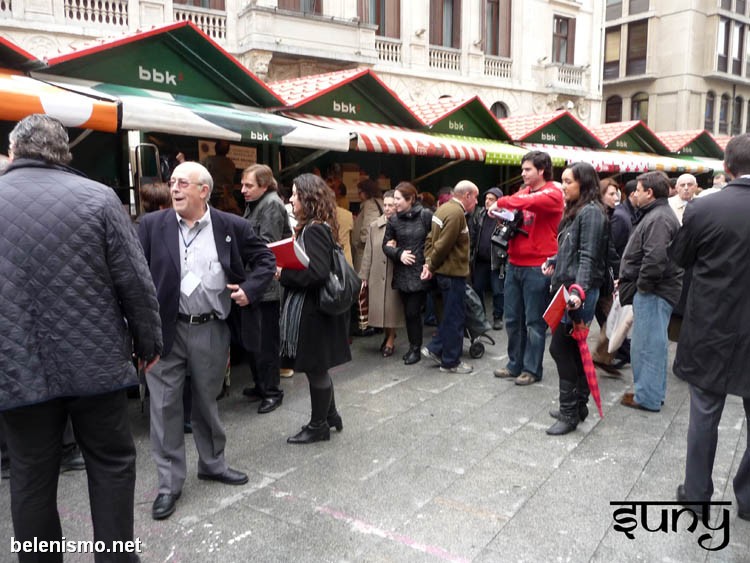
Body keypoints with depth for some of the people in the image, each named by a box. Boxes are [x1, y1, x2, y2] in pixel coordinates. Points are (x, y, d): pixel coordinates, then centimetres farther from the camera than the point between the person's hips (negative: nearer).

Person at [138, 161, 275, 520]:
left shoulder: (232, 227, -1)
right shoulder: (152, 225, -1)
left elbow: (265, 259, 9)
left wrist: (250, 289, -6)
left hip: (212, 330, 0)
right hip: (166, 329, 0)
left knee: (207, 401, 17)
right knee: (165, 404, 5)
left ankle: (212, 463, 37)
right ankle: (169, 483, 20)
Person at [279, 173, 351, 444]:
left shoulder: (313, 230, -18)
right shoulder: (315, 227, 11)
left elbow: (317, 272, -26)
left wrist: (283, 274, -17)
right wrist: (286, 270, 3)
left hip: (311, 310, -10)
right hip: (309, 307, 10)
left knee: (316, 369, 5)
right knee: (317, 368, 19)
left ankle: (319, 425, 20)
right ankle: (330, 416, 34)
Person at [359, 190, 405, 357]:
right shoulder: (374, 226, 5)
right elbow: (368, 253, 7)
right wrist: (363, 275, 5)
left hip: (395, 274, -3)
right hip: (377, 275, 3)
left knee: (393, 307, 4)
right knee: (379, 307, 9)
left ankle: (390, 340, 19)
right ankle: (387, 335, 31)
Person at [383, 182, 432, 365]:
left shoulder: (425, 215, -5)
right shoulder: (393, 220, 4)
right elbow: (386, 245, 7)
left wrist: (429, 261, -7)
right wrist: (399, 253, -10)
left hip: (419, 271, -3)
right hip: (402, 273, 4)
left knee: (413, 312, -4)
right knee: (409, 312, 10)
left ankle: (415, 348, 13)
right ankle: (413, 346, 24)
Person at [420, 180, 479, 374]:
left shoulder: (444, 207, 11)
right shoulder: (456, 213, -20)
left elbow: (431, 237, 11)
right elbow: (443, 245, -22)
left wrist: (428, 261, 1)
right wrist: (431, 266, -9)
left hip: (446, 271, 10)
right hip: (453, 272, -10)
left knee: (451, 314, 21)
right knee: (455, 317, 2)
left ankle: (435, 348, 24)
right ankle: (451, 362, 13)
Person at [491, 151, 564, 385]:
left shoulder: (553, 194, -9)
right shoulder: (523, 191, 14)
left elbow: (529, 202, -27)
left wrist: (502, 202, -14)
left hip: (537, 267, -7)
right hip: (514, 263, 7)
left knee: (534, 321, 2)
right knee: (512, 319, 12)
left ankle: (532, 369, 13)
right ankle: (515, 365, 24)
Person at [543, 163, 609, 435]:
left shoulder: (591, 212, -13)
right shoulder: (575, 211, 17)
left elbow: (588, 257, -22)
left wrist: (579, 289, -31)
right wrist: (553, 263, 28)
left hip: (579, 292, -10)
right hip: (567, 288, 10)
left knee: (561, 348, -7)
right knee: (573, 350, 14)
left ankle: (569, 413, 4)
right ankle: (579, 406, 24)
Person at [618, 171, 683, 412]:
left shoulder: (659, 218, -18)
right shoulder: (656, 214, 17)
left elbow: (655, 257, -29)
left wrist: (643, 284, -17)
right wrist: (628, 280, 17)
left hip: (653, 292, -11)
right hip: (652, 291, 11)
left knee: (648, 344, -3)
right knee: (652, 343, 18)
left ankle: (648, 398, 6)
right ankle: (654, 392, 29)